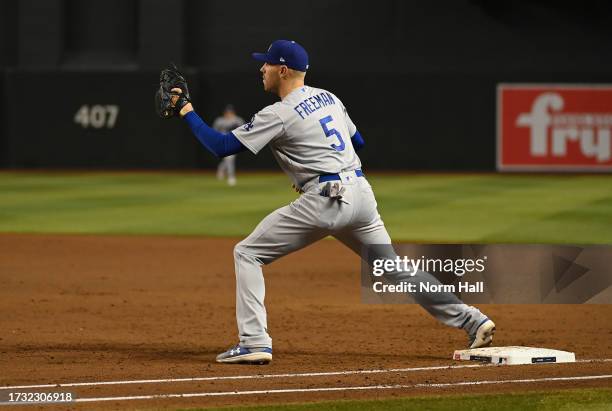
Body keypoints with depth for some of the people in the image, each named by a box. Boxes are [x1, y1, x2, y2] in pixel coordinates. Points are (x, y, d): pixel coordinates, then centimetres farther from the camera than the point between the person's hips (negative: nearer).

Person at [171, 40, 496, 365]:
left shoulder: (279, 114, -7)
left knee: (247, 253, 1)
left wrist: (185, 110, -1)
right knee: (394, 265, 17)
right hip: (361, 192, 8)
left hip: (324, 200, -8)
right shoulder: (328, 98, 16)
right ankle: (472, 321, 10)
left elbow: (222, 146, -9)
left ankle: (255, 342, -10)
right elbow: (358, 141, 28)